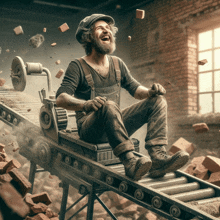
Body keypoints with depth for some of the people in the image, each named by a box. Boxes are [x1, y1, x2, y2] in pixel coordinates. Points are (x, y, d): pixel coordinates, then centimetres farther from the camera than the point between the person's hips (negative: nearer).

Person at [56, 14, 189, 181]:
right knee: (109, 105, -37)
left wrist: (151, 92, -9)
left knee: (158, 101, -10)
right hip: (89, 128, -6)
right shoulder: (78, 66, -5)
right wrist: (85, 104, -37)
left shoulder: (117, 64, 12)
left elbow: (135, 88, 15)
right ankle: (130, 162, -43)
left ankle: (158, 159, -28)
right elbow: (61, 98, -16)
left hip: (116, 126, 6)